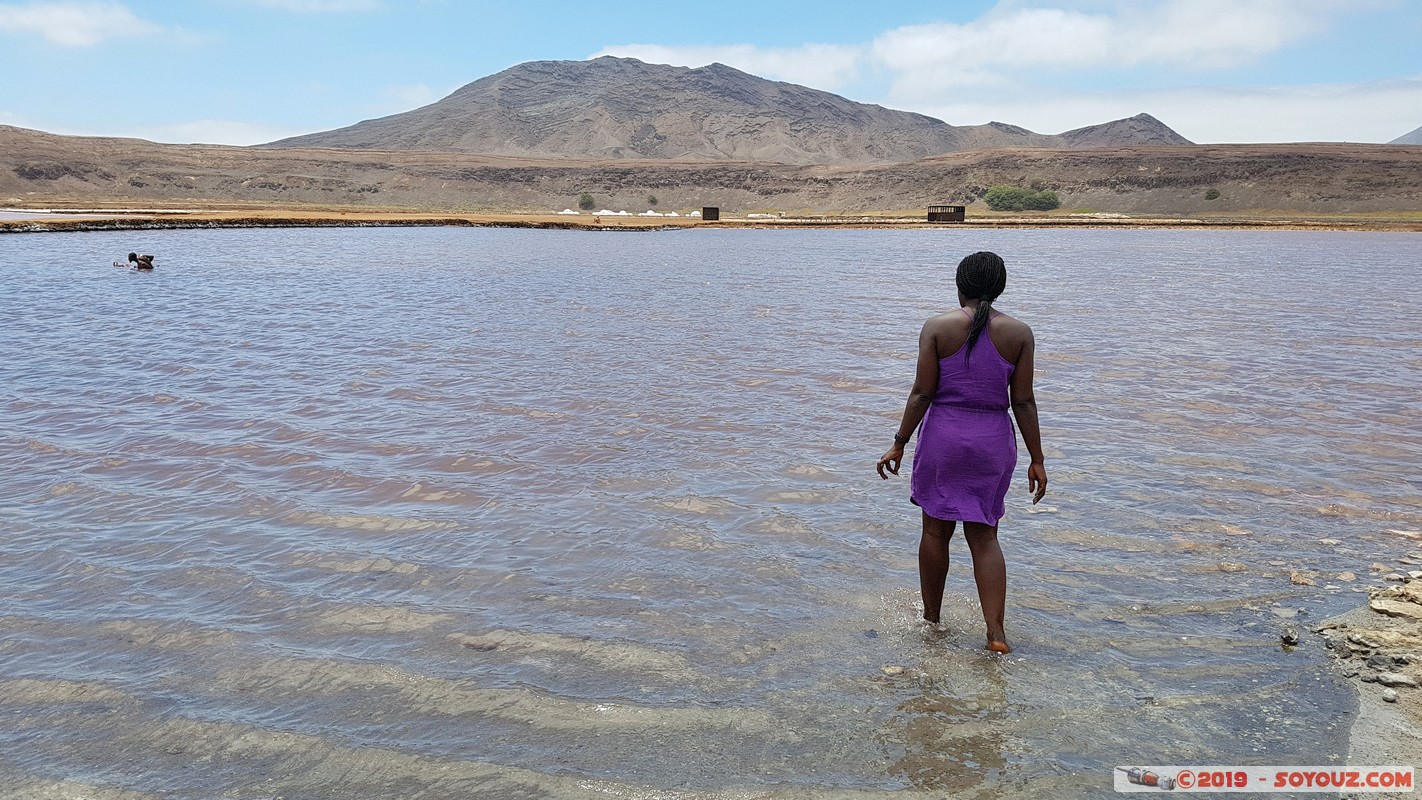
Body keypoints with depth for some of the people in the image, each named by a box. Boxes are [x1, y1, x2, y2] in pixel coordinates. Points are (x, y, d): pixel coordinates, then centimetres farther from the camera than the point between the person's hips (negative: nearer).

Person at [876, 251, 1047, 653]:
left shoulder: (937, 327, -6)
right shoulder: (1019, 332, -1)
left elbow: (922, 393, -8)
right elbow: (1023, 402, -2)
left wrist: (899, 444, -1)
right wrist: (1036, 460, 4)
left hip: (942, 436, -1)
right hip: (994, 441, 2)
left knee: (936, 530, 13)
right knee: (984, 536, 11)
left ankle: (931, 619, 27)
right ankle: (996, 633, 4)